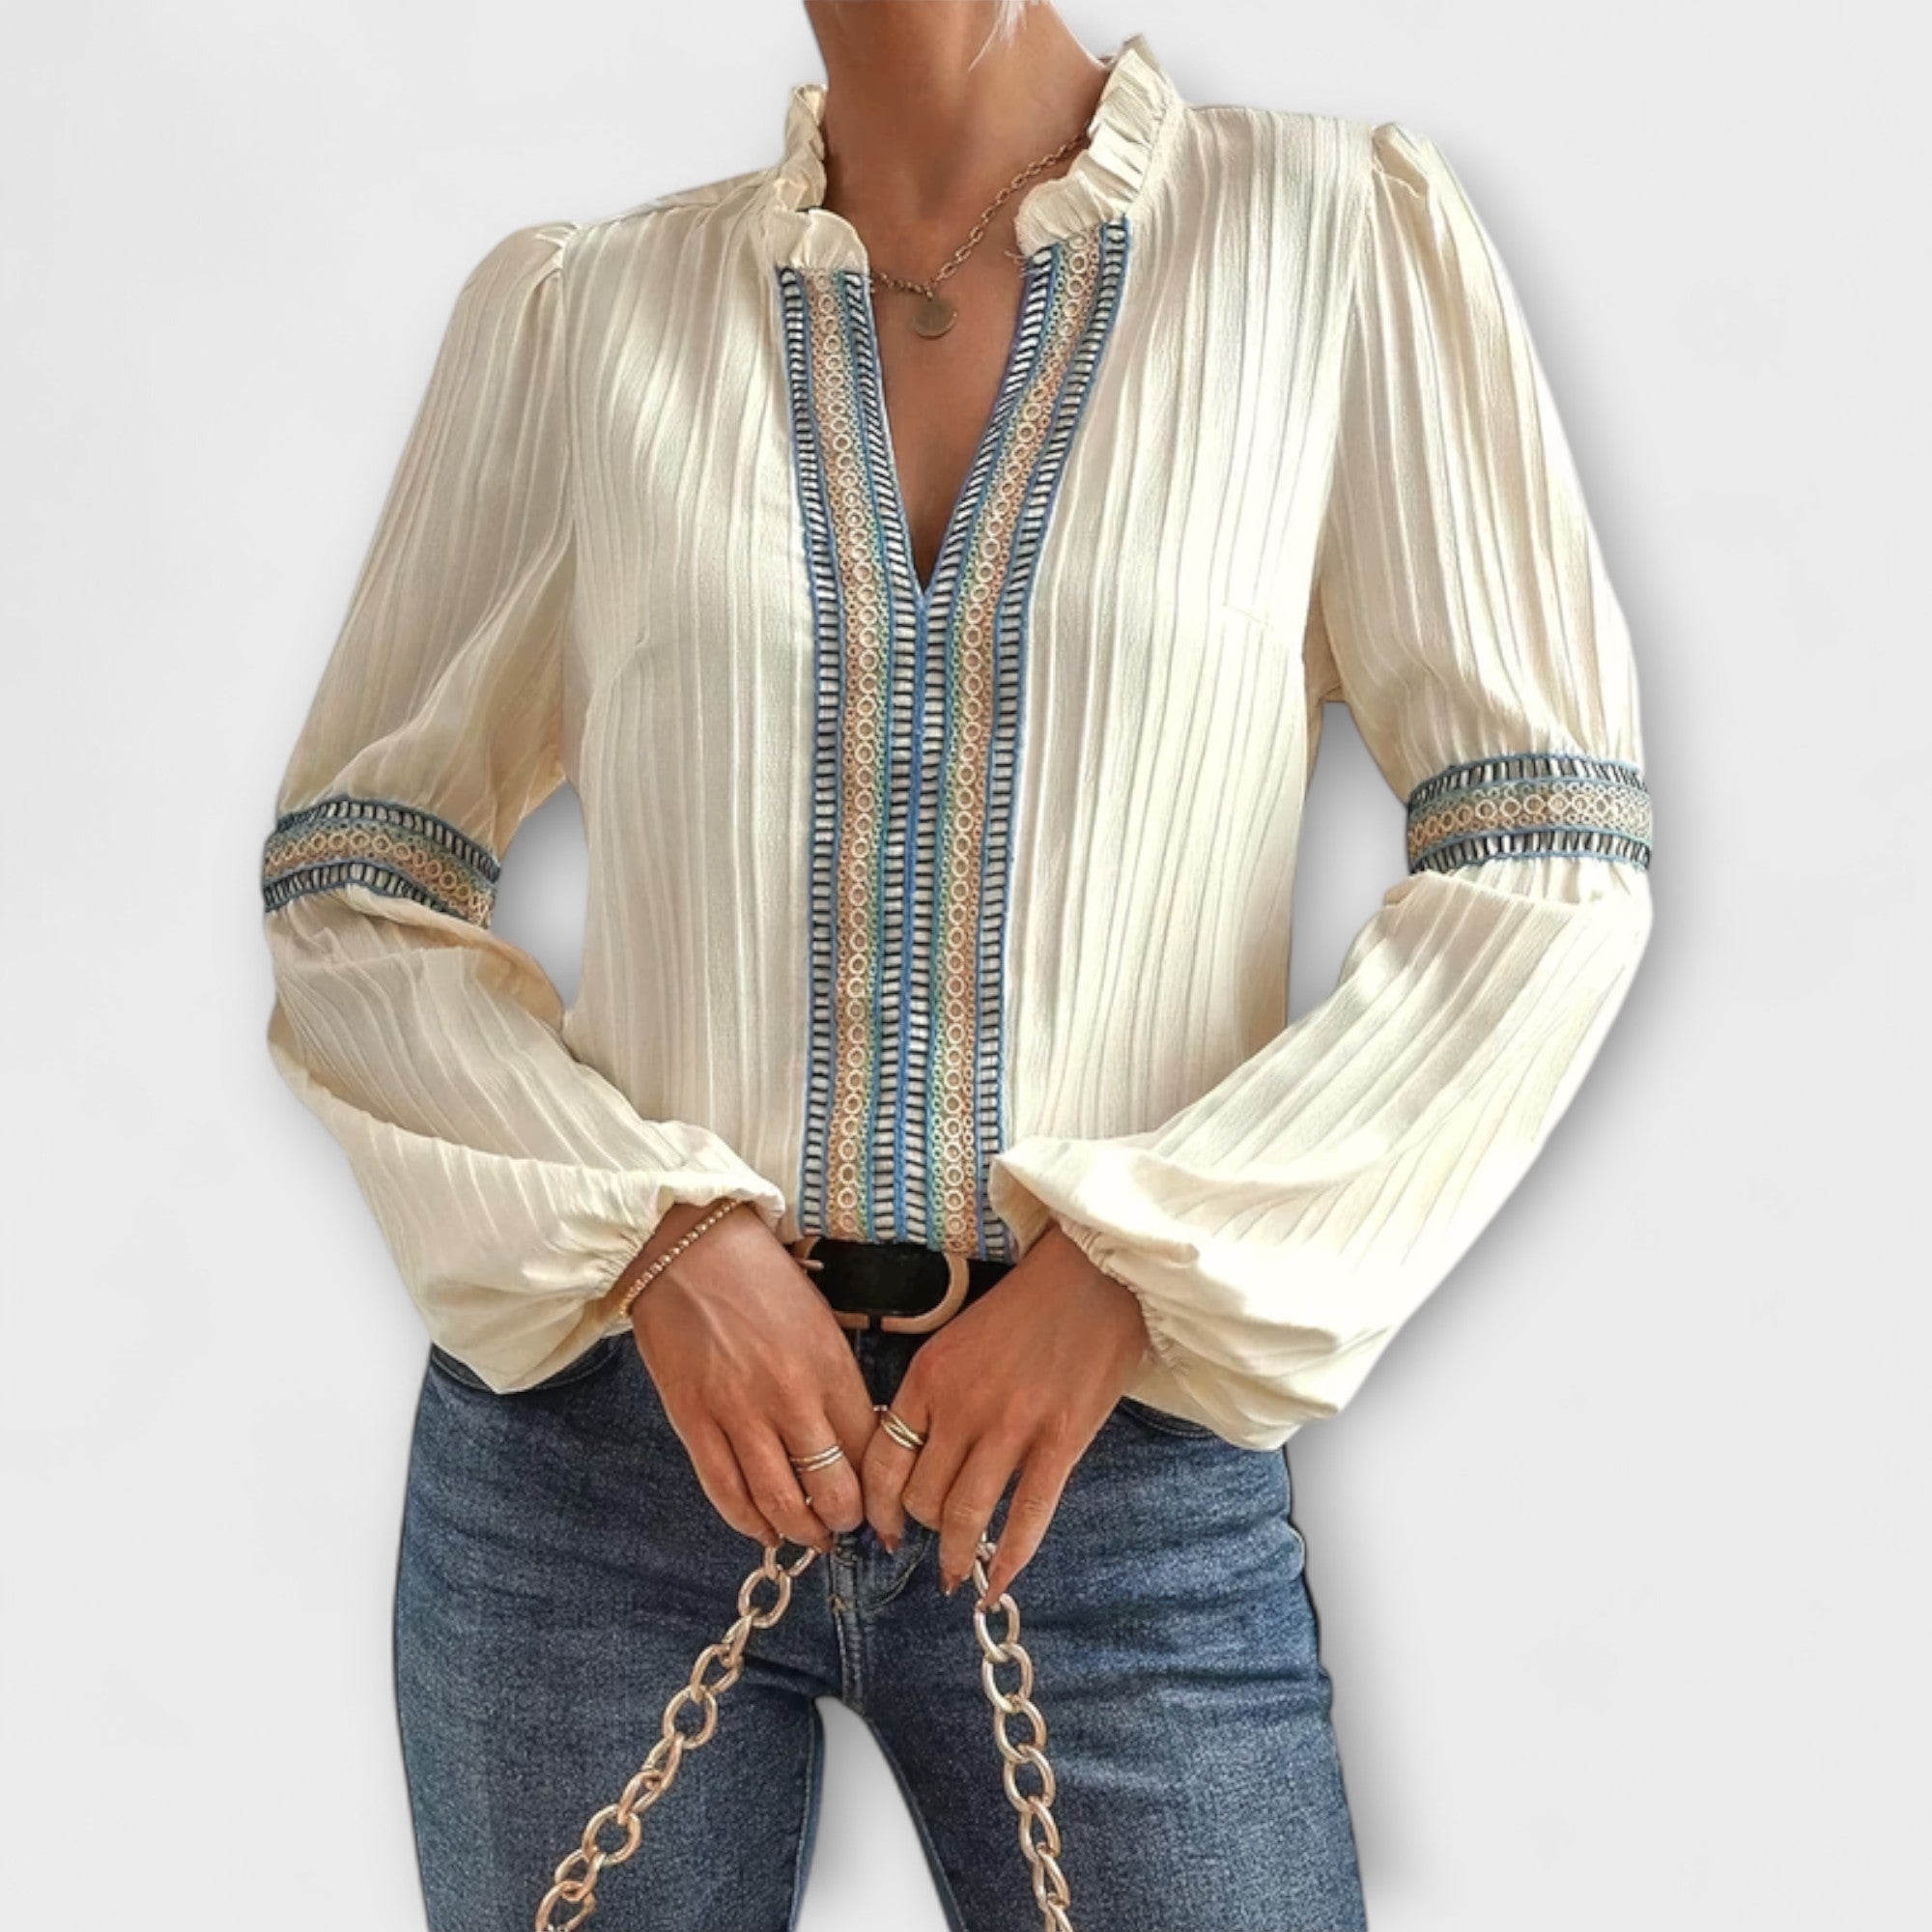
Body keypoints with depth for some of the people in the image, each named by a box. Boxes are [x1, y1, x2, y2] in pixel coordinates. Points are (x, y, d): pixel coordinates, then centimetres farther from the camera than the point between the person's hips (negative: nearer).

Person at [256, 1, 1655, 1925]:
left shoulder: (1341, 231, -1)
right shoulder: (580, 308, 3)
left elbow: (1546, 864, -4)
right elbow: (347, 886, 6)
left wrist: (1122, 1279, -11)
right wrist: (656, 1240, -9)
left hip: (1113, 1469, -1)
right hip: (599, 1431, 2)